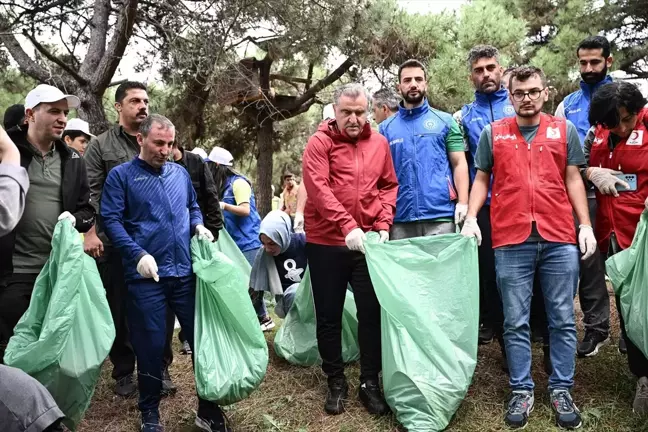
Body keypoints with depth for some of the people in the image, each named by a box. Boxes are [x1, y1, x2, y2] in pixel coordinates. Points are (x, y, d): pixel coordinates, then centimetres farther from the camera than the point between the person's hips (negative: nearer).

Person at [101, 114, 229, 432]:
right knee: (151, 346, 5)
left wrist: (198, 225, 3)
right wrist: (138, 254, -20)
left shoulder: (180, 173, 13)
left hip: (186, 273, 4)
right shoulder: (121, 175, -1)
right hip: (146, 276, -4)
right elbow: (111, 220, -9)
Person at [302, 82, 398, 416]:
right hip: (326, 243, -2)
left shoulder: (379, 143, 7)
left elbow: (389, 185, 11)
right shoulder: (320, 142, -5)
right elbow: (318, 188, -17)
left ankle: (370, 383, 23)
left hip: (369, 242, 3)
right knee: (329, 316, 8)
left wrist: (383, 224, -3)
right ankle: (336, 382, 25)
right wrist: (347, 226, -26)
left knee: (372, 313, 7)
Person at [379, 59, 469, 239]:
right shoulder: (386, 127, 11)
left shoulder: (445, 121, 9)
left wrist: (463, 202, -8)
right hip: (399, 218, 1)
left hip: (440, 215, -1)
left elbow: (459, 164, 4)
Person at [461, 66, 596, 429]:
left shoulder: (564, 130, 10)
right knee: (516, 322, 5)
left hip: (560, 239, 1)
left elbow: (573, 179, 10)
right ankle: (522, 390, 17)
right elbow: (482, 179, 11)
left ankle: (562, 389, 21)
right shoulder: (493, 133, 9)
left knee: (563, 319, 7)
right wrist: (471, 217, -2)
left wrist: (586, 225, 2)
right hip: (511, 241, -1)